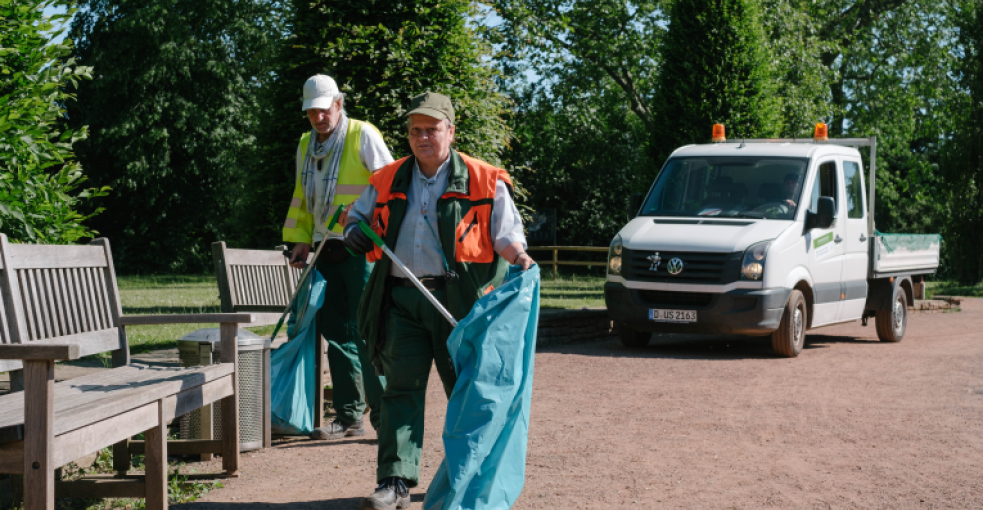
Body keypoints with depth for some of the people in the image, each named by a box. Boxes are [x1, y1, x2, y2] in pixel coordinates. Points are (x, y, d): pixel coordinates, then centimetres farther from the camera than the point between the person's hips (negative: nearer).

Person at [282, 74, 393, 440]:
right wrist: (301, 240, 16)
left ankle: (384, 412, -4)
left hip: (361, 249, -7)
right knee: (336, 333, 6)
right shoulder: (305, 146, 16)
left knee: (366, 331, -11)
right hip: (326, 251, 7)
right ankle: (349, 417, 12)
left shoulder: (363, 135, -4)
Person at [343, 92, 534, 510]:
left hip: (459, 301, -2)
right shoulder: (388, 181, 13)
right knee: (401, 389, -4)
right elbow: (358, 216, 23)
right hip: (402, 299, 2)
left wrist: (520, 258, -19)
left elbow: (506, 233, 3)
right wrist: (355, 233, 0)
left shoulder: (484, 181, 3)